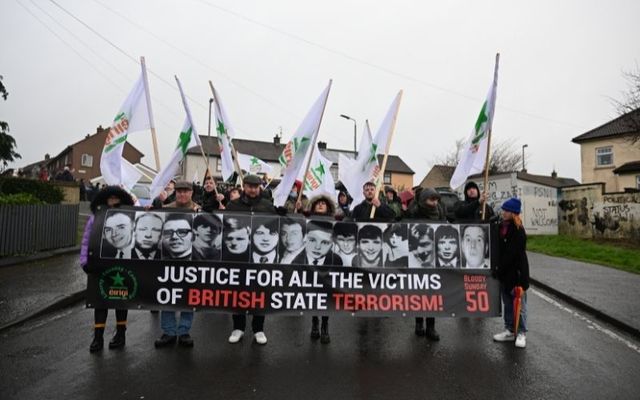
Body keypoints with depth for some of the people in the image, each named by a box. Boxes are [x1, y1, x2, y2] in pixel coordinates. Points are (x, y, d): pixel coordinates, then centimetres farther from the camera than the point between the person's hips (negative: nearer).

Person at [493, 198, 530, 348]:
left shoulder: (518, 231, -16)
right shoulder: (502, 226, 7)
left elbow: (512, 254, -20)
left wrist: (499, 270, -17)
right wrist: (498, 269, 7)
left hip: (517, 272, -7)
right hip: (504, 273, 8)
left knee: (519, 303, 3)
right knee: (507, 303, 14)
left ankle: (521, 333, 14)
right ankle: (509, 330, 23)